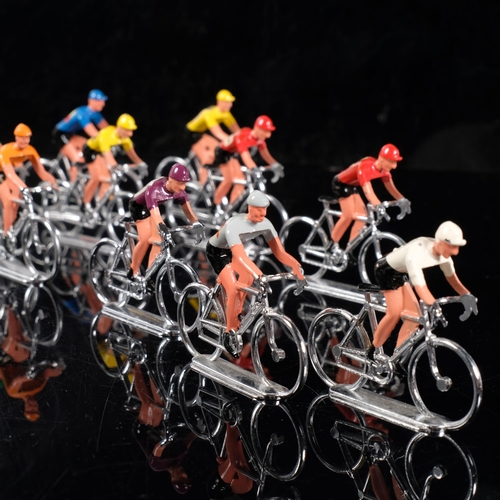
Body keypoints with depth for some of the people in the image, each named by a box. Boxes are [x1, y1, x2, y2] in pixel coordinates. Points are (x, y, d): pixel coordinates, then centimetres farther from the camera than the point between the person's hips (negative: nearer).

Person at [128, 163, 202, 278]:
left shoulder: (178, 190, -22)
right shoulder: (154, 189, -42)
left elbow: (187, 209, -18)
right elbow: (155, 214, -50)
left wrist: (197, 223, -36)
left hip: (153, 206, 6)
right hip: (139, 206, -6)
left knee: (159, 238, -6)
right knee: (145, 240, -16)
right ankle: (134, 272, 2)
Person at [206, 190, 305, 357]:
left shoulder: (265, 224, -18)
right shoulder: (234, 225, -38)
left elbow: (279, 252, -18)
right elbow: (240, 256, -48)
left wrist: (296, 266, -35)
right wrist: (259, 276, -59)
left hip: (232, 251, 7)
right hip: (217, 252, -7)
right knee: (233, 290, -22)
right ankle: (230, 333, -8)